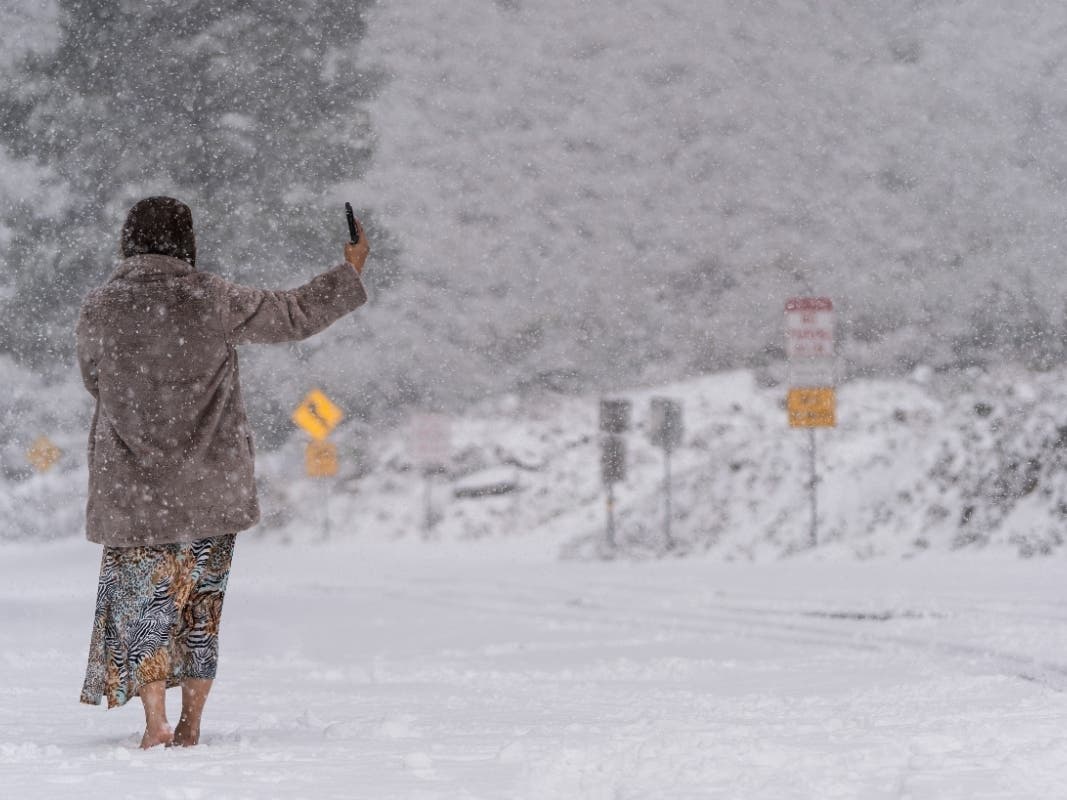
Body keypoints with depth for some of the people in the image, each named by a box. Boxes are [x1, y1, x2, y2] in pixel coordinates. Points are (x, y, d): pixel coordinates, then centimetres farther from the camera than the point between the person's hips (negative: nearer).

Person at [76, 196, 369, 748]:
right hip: (211, 487, 0)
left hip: (132, 485, 0)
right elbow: (295, 317, 3)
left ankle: (155, 723, -8)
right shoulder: (213, 301, -7)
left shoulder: (98, 310, -4)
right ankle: (190, 727, 13)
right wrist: (351, 272, 17)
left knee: (143, 600, 5)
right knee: (201, 604, 11)